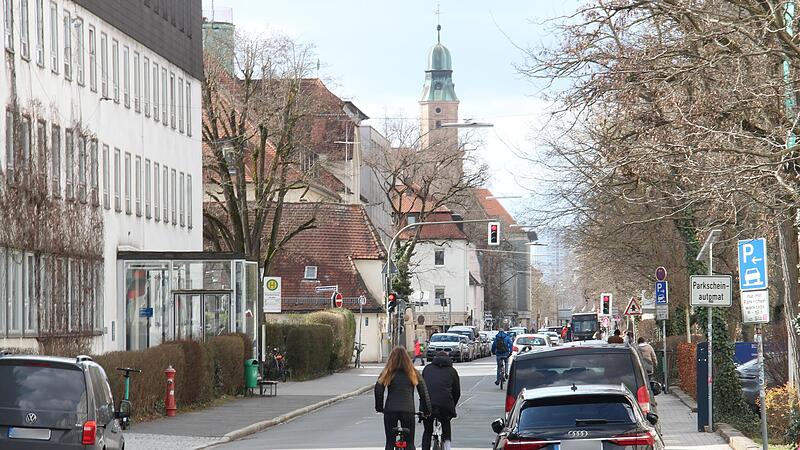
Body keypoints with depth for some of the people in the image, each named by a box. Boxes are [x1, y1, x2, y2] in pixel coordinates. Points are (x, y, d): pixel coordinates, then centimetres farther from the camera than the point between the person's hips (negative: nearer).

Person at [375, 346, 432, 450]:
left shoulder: (387, 374, 3)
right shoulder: (414, 373, 6)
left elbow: (378, 390, -4)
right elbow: (423, 392, 6)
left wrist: (379, 408, 8)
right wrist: (426, 410, 16)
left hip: (390, 410, 0)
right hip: (408, 410, 0)